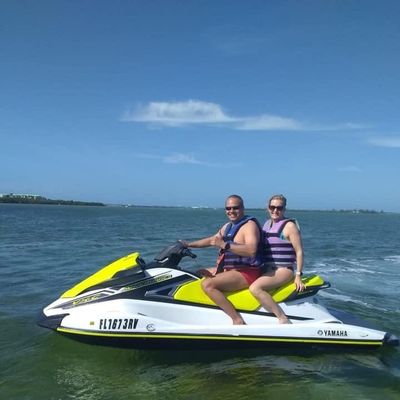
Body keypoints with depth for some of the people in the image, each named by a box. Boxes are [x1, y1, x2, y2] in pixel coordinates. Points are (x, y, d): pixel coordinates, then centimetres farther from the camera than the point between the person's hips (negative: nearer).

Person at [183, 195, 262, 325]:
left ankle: (238, 320, -26)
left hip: (246, 272, -10)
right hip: (229, 269, 11)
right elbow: (211, 239, 28)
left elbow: (252, 250, -29)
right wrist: (189, 244, 24)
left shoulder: (250, 224, -13)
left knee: (207, 284, -26)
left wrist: (224, 245, -32)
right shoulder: (228, 226, 16)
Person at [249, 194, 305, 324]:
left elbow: (299, 251, -9)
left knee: (255, 288, -30)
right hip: (267, 269, 8)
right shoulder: (267, 223, 14)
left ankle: (283, 319, -25)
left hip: (283, 270, -8)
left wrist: (298, 276, -15)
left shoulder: (289, 225, -7)